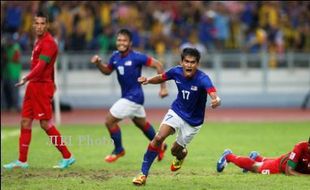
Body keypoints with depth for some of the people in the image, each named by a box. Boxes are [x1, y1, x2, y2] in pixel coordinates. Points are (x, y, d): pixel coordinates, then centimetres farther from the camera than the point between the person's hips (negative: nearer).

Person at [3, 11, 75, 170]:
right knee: (25, 122, 8)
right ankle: (22, 161, 12)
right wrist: (52, 83, 27)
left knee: (45, 124, -7)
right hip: (33, 86, 9)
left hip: (42, 86, -9)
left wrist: (26, 78, -36)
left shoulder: (48, 43, -14)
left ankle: (67, 157, 1)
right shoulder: (39, 41, 16)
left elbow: (41, 65, -26)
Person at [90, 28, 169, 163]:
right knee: (141, 123, 24)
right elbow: (107, 71, 16)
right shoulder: (115, 56, 0)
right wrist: (98, 63, -5)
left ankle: (118, 150, 13)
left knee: (109, 120, -8)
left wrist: (163, 87, -16)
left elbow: (158, 65, -16)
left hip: (133, 96, -8)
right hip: (127, 95, 8)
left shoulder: (136, 57, -21)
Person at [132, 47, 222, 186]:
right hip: (176, 111, 2)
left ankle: (181, 154, 51)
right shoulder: (176, 72, -15)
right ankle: (143, 173, -11)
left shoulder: (202, 79, -30)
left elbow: (213, 94, -48)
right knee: (159, 137, -21)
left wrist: (216, 100, -72)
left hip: (193, 121, -2)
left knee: (175, 150, 10)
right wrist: (148, 80, -15)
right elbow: (161, 78, 6)